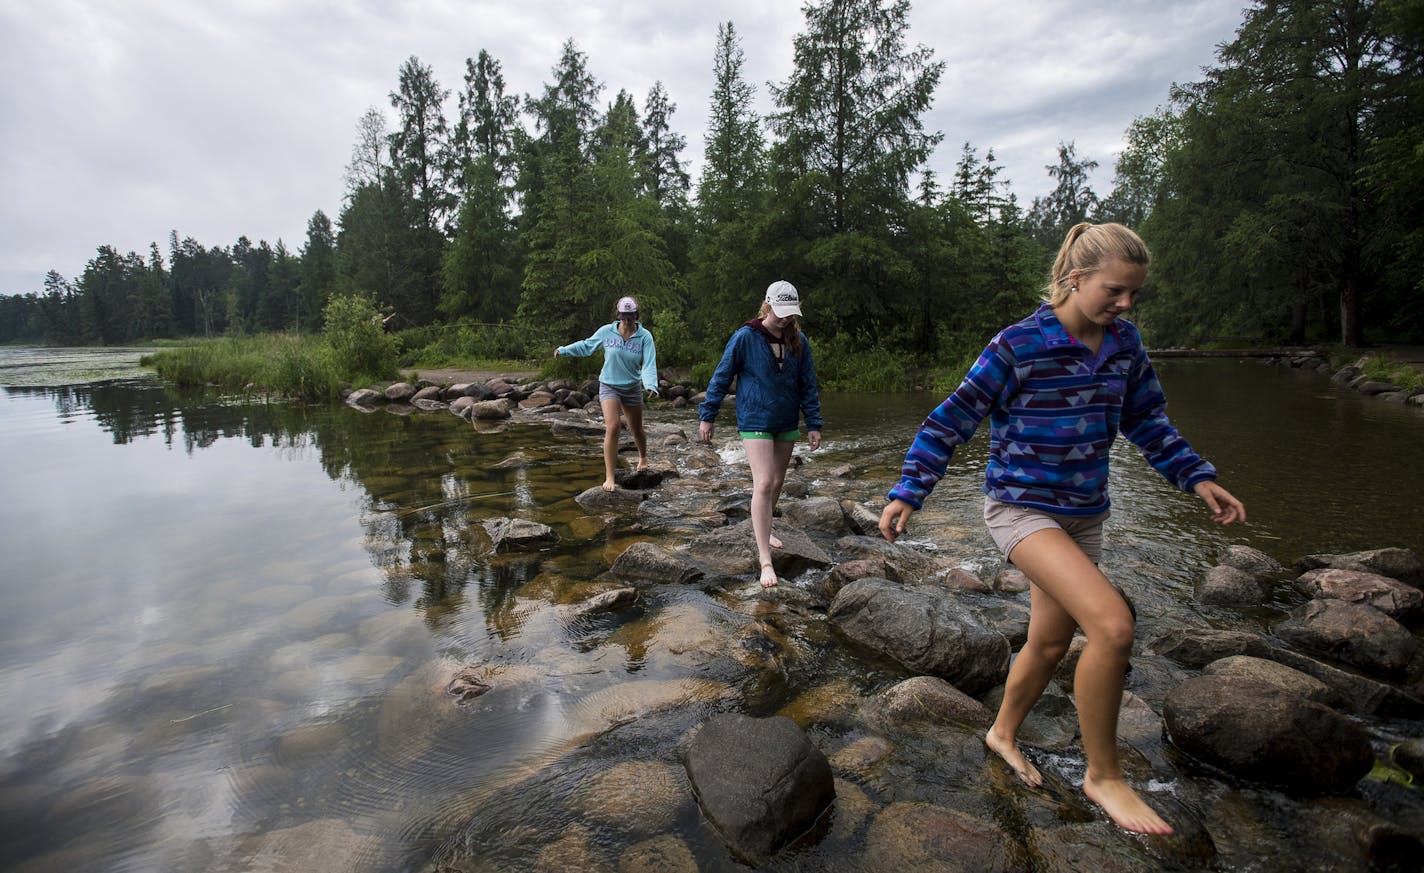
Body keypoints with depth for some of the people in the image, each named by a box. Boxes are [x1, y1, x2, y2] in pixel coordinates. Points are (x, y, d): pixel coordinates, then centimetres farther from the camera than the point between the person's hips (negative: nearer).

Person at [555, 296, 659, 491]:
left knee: (636, 430, 14)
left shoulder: (644, 337, -10)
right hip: (609, 387, -1)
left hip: (632, 389, 1)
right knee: (612, 428, -17)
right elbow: (586, 346, 9)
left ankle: (643, 457, 48)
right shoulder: (606, 332, -8)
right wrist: (563, 350, 9)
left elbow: (649, 364, -18)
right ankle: (609, 477, -14)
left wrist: (651, 385, -34)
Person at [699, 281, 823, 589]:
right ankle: (765, 559, -10)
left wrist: (814, 424, 3)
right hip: (755, 422, -5)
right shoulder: (745, 337, -12)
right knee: (764, 484, -13)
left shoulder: (798, 341, 0)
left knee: (777, 482, 15)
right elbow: (721, 376, -5)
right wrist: (707, 416, -3)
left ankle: (761, 529, 40)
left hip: (786, 423, 5)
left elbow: (808, 385, 6)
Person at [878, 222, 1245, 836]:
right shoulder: (1018, 346, -16)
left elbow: (1147, 421, 17)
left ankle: (1002, 734, 42)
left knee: (1050, 643, 15)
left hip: (1083, 513, 7)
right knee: (1113, 624, -21)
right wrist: (907, 493, -17)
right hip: (1020, 505, -7)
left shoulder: (1125, 344, 3)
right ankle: (1103, 775, 1)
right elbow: (953, 420, -14)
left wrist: (1197, 477, 8)